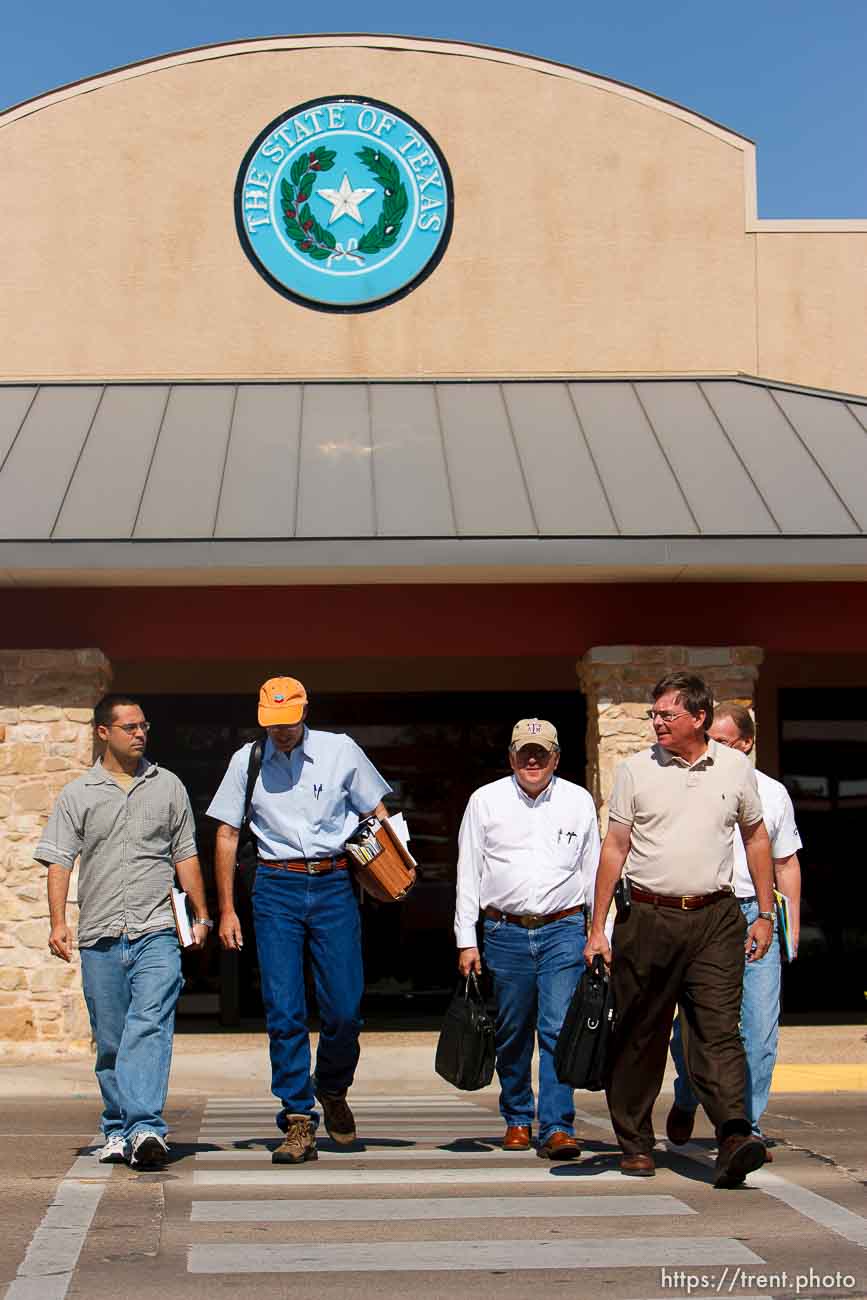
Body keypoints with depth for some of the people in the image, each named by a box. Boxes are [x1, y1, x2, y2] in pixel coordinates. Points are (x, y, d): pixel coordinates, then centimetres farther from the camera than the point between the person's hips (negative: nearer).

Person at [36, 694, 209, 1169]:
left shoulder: (168, 786, 12)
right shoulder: (77, 795, 8)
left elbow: (185, 855, 16)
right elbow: (58, 862, 4)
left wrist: (201, 914, 11)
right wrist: (58, 923, -8)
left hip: (156, 933, -1)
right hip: (100, 935, 1)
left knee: (150, 1028, -17)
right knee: (110, 1041, 7)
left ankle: (145, 1128, -25)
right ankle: (118, 1131, 20)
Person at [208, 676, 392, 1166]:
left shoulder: (341, 751, 6)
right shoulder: (246, 761, 7)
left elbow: (377, 815, 11)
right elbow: (227, 835, 11)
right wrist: (227, 909, 6)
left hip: (334, 886, 0)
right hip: (276, 889, 0)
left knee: (345, 1010, -2)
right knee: (284, 1012, -6)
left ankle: (332, 1089, 26)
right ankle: (298, 1121, -1)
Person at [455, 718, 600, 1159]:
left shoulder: (579, 801, 8)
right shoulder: (486, 801, 5)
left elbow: (594, 871, 13)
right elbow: (468, 873, 7)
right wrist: (466, 940, 3)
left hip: (563, 929, 0)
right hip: (505, 932, 1)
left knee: (559, 1030, -10)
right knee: (512, 1035, 9)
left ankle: (557, 1128, -10)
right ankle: (517, 1120, 25)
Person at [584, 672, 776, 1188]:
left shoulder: (736, 769, 6)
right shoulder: (636, 771, 3)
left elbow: (756, 839, 16)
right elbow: (615, 848, 5)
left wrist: (766, 915, 12)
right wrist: (598, 928, 2)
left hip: (716, 918, 0)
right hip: (648, 918, 0)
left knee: (718, 1029, -11)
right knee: (639, 1036, 5)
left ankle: (735, 1136, -22)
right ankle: (636, 1143, 17)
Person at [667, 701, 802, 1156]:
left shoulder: (772, 793, 11)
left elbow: (786, 863, 18)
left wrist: (793, 926, 11)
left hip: (757, 916, 2)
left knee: (760, 1029, -3)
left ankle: (748, 1125, 8)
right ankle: (685, 1101, 25)